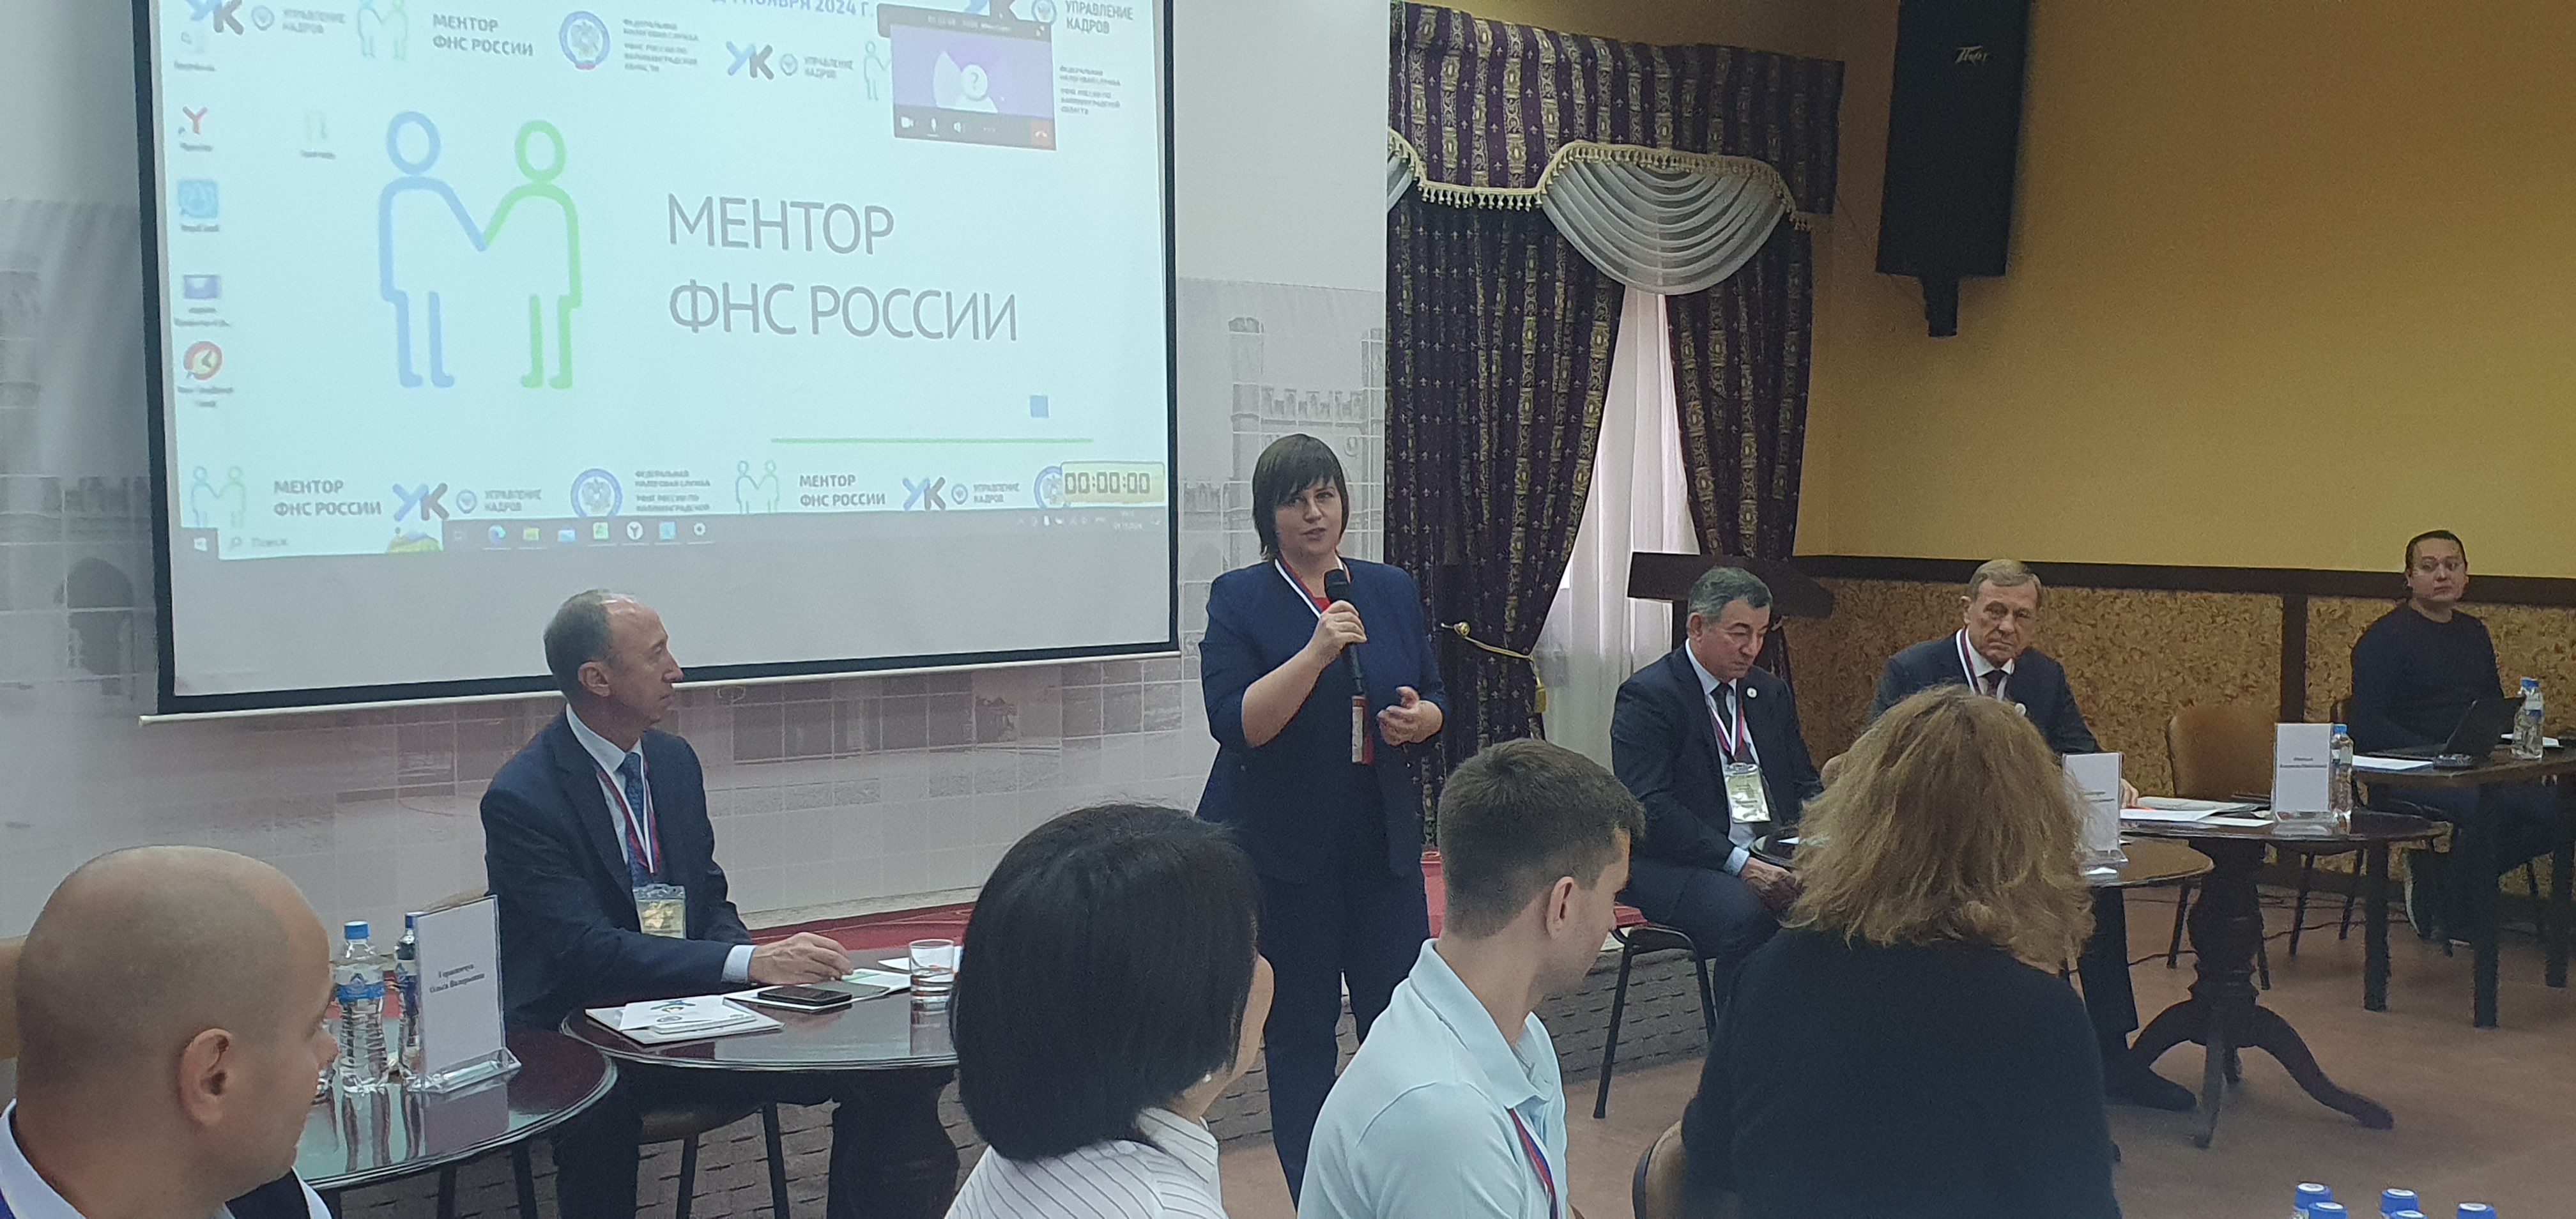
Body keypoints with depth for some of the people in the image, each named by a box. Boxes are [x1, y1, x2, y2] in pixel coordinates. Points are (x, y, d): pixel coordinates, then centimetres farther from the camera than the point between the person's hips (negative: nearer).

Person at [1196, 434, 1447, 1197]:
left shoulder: (1392, 591, 9)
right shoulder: (1239, 599, -3)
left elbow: (1435, 700, 15)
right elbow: (1237, 723, -15)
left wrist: (1420, 719, -8)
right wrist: (1317, 651, -24)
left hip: (1384, 841, 3)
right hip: (1284, 849, -3)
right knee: (1300, 1034, 5)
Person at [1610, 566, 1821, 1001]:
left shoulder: (1771, 692, 17)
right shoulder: (1648, 696, -6)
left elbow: (1803, 782, 23)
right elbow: (1650, 808, -16)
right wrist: (1738, 863, -24)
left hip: (1772, 858, 6)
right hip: (1678, 864, -6)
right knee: (1746, 917, -36)